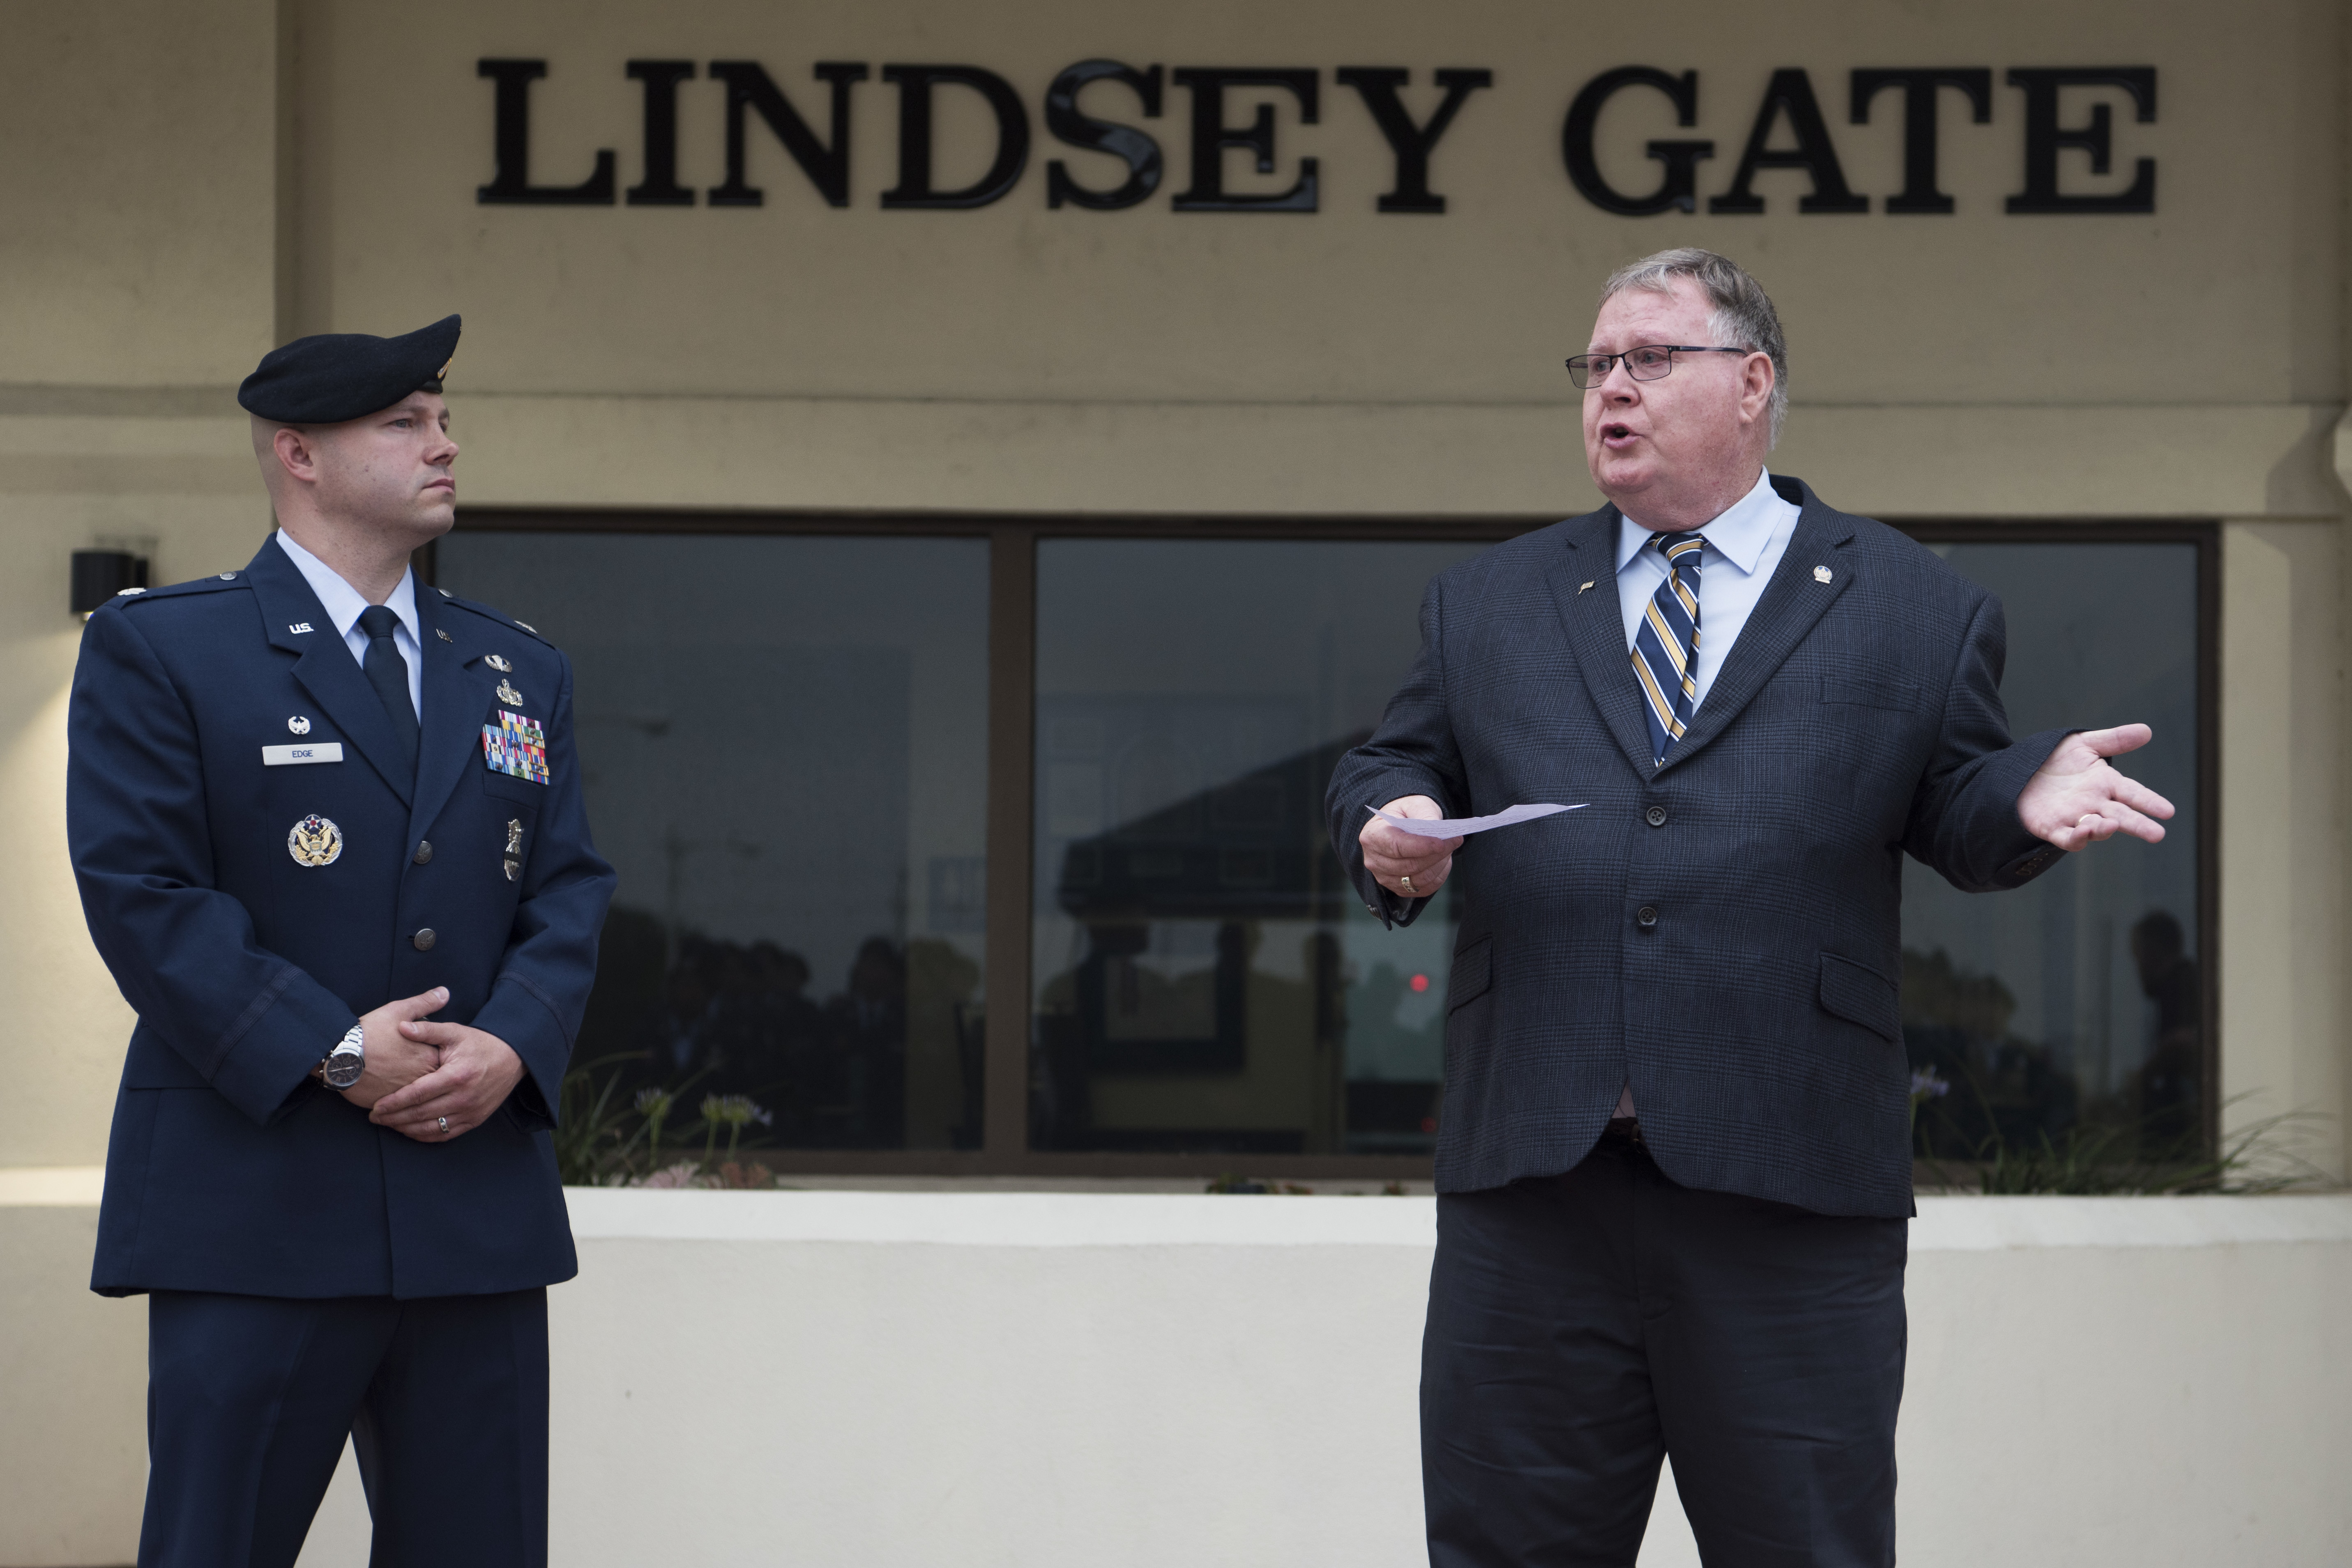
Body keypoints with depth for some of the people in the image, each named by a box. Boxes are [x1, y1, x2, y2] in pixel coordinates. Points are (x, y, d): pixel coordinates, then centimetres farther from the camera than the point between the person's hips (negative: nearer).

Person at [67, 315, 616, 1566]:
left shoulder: (520, 671, 17)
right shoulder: (155, 647, 0)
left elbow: (569, 892, 12)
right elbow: (140, 890, -9)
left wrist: (512, 1045, -9)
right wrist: (331, 1053, -17)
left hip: (478, 1204, 5)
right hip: (255, 1211, -5)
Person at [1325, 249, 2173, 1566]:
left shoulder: (1914, 610, 10)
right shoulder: (1487, 605, 17)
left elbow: (1955, 808, 8)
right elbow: (1389, 768, 18)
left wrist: (2031, 794, -15)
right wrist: (1393, 835, -5)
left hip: (1791, 1206, -2)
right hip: (1530, 1182, 2)